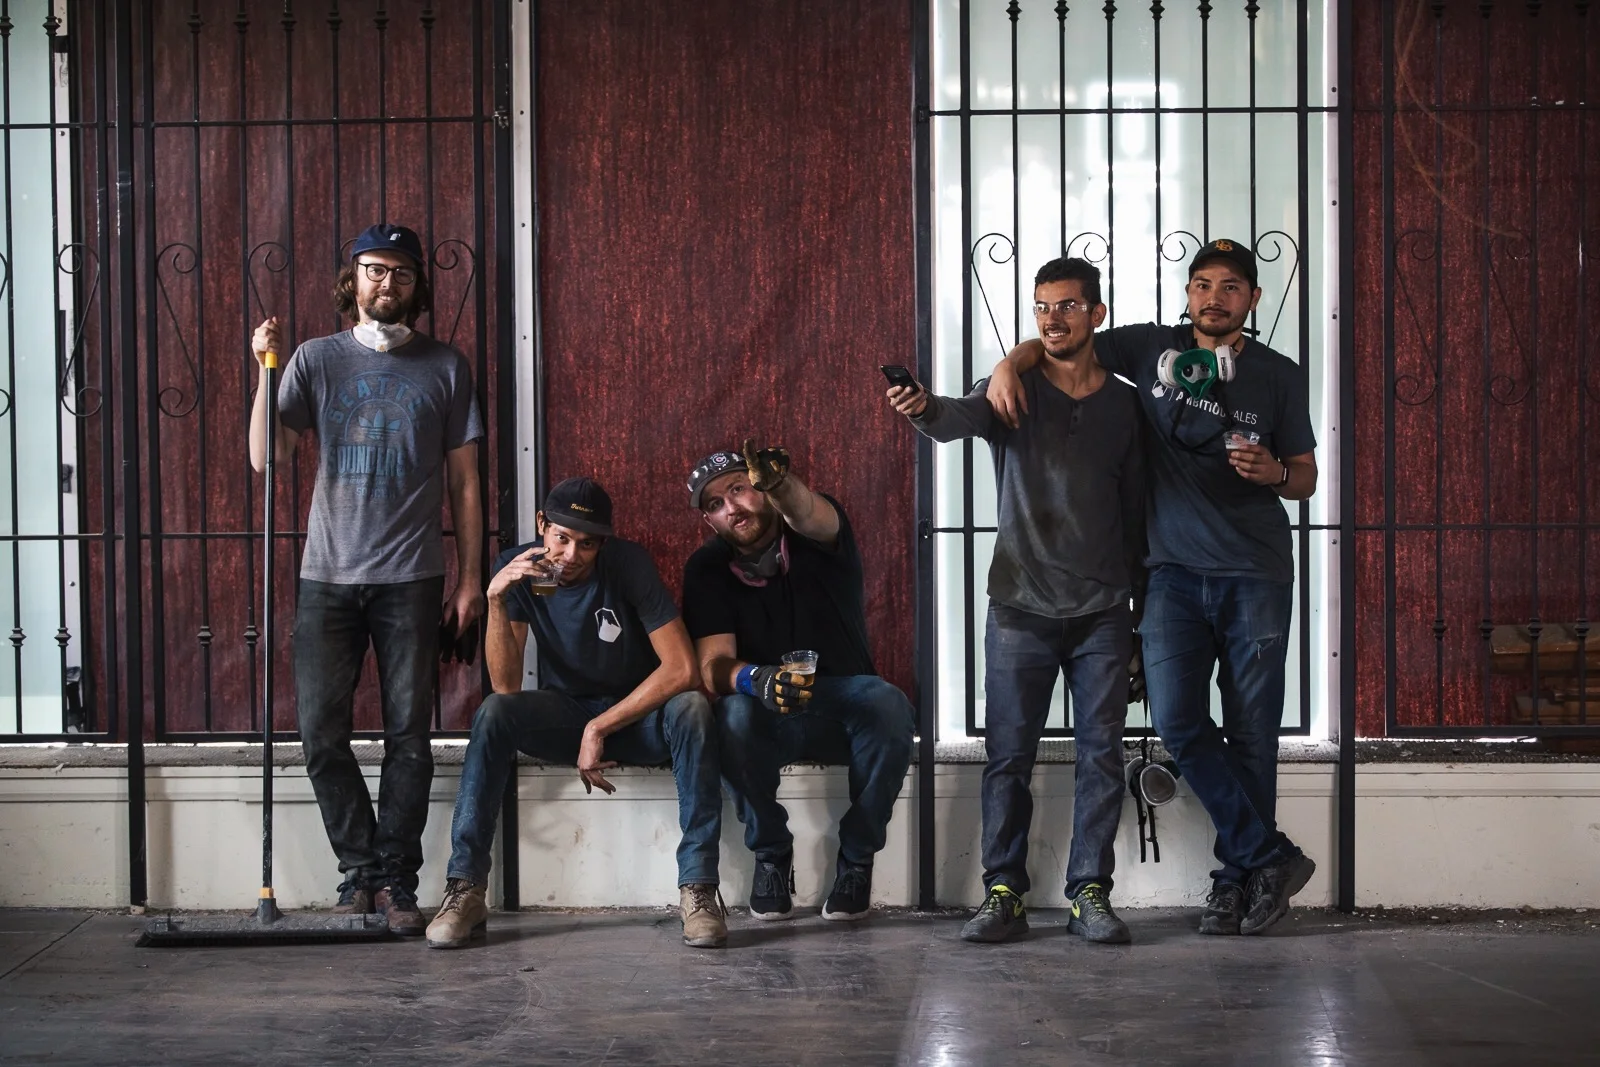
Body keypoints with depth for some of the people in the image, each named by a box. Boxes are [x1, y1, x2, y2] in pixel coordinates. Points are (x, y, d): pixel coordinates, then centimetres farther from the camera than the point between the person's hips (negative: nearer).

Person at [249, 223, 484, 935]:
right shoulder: (316, 360, 7)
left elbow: (463, 482, 7)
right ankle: (360, 868, 13)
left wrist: (470, 576, 3)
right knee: (320, 731, -1)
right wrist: (266, 371, -12)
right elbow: (267, 457, -2)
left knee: (408, 733, 0)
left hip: (411, 578, -1)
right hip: (329, 575, 1)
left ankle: (396, 878, 8)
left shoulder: (445, 368, 7)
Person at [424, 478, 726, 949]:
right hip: (564, 713, 1)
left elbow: (682, 670, -23)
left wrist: (600, 728, -22)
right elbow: (505, 686, -19)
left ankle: (698, 889, -31)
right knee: (493, 713, -28)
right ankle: (465, 889, -28)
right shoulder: (518, 568, -12)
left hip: (639, 714, -1)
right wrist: (496, 598, -32)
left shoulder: (629, 563, -18)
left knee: (692, 708, -33)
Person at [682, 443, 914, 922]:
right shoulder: (707, 569, -1)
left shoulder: (814, 535, -5)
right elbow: (713, 665, -12)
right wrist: (756, 680, -36)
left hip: (845, 702, 0)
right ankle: (771, 853, -11)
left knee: (890, 707, -35)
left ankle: (857, 856, -13)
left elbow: (808, 515, -32)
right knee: (735, 715, -35)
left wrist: (779, 484, -58)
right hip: (769, 719, 1)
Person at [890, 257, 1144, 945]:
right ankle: (1003, 895, 8)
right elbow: (963, 417, -22)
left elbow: (1135, 507, 12)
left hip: (1103, 610, 2)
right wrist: (924, 409, -46)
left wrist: (1143, 602, 12)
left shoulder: (1123, 404, 8)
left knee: (1101, 753, 3)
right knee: (1008, 755, 0)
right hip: (1021, 606, -2)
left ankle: (1090, 894, 10)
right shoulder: (1014, 391, 1)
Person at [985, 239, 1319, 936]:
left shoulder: (1279, 376, 8)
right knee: (1177, 721, -11)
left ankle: (1236, 877, 15)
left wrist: (1274, 472, -10)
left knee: (1250, 732, 1)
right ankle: (1271, 858, 0)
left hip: (1255, 574, 0)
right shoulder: (1153, 348, 7)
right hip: (1175, 571, 0)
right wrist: (1010, 364, -8)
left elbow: (1306, 478, 13)